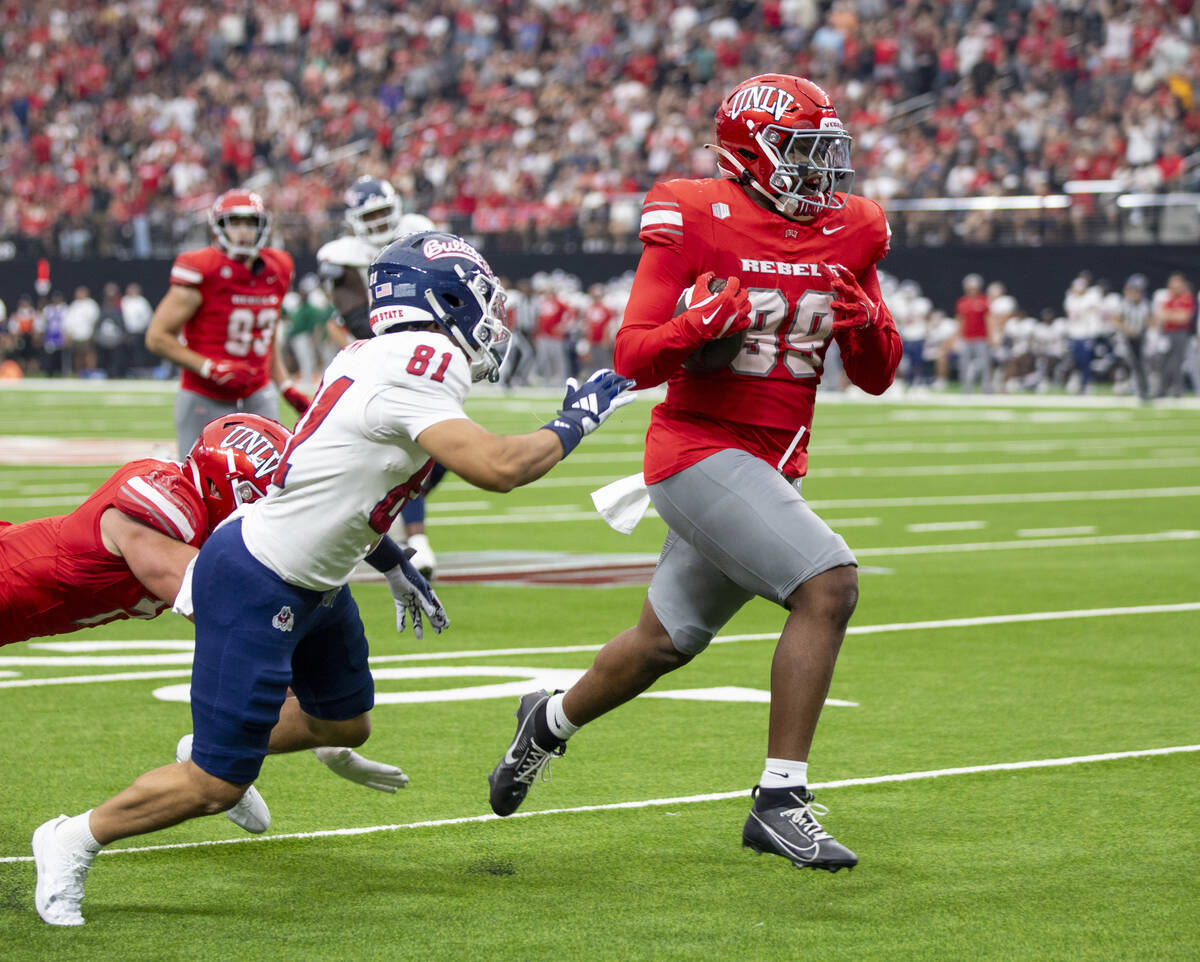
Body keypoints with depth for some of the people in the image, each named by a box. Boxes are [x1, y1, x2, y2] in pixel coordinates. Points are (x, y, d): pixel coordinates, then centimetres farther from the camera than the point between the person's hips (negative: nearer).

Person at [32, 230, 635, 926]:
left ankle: (218, 755, 43)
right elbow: (497, 468, -33)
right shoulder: (416, 372, -24)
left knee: (345, 725, 25)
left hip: (313, 584, 10)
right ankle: (76, 838, 13)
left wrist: (394, 564, 22)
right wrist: (576, 424, -18)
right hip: (254, 589, -10)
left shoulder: (377, 359, 6)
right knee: (215, 787, -4)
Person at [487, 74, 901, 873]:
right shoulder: (698, 222, -11)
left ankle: (552, 720, 48)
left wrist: (866, 324, -11)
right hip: (702, 449, -7)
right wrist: (698, 323, -31)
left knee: (667, 642, 20)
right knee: (828, 585, -24)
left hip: (772, 465, 7)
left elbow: (878, 378, 10)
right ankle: (781, 801, -18)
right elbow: (633, 358, -12)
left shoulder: (847, 230, 6)